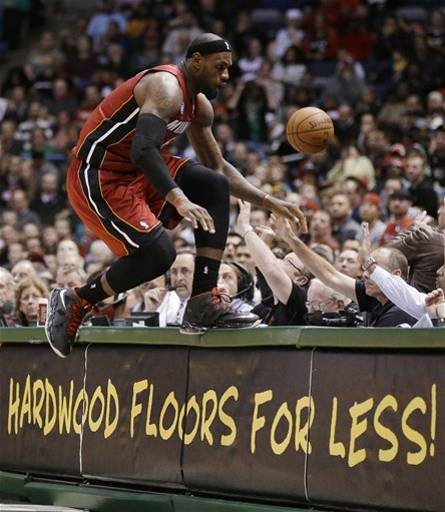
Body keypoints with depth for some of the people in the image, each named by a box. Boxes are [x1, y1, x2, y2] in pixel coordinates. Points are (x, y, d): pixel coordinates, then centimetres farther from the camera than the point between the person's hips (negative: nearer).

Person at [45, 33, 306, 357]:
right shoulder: (167, 87, -20)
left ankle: (204, 304, -7)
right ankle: (73, 303, 0)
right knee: (157, 254, -22)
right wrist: (179, 200, -46)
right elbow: (143, 150, -36)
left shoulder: (199, 105, 11)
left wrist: (269, 202, 12)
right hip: (97, 180, -10)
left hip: (137, 173, 10)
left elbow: (218, 166, 20)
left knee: (214, 186, -4)